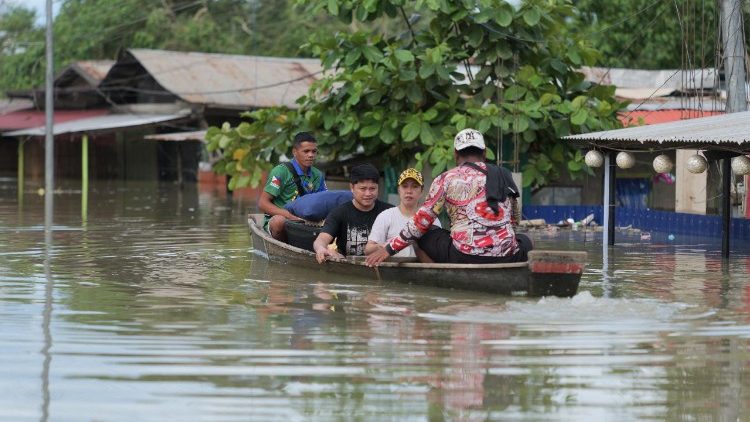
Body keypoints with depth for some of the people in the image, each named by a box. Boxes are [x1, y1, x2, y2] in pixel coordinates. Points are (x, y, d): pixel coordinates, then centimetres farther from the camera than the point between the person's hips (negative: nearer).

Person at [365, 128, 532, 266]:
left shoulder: (447, 179, 3)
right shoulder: (503, 176, 14)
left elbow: (422, 220, 2)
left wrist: (389, 249, 9)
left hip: (464, 256, -2)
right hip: (505, 257, 3)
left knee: (423, 235, 21)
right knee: (525, 241, 35)